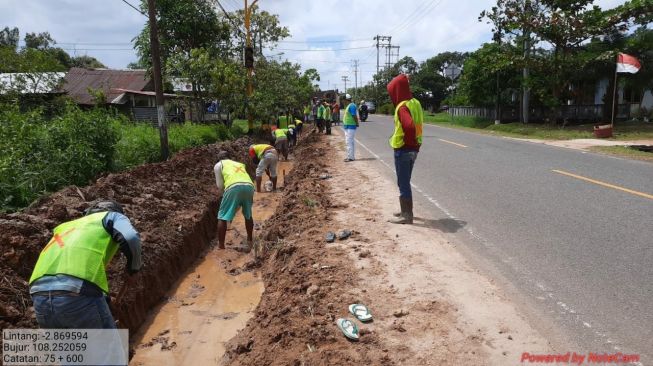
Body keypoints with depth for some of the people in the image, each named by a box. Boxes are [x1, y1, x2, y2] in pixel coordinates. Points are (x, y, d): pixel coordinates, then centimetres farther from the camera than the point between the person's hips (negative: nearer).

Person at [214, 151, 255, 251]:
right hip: (249, 186, 5)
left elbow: (220, 186, 19)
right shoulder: (239, 164, 38)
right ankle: (250, 241, 38)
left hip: (233, 187, -5)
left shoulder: (218, 165, 25)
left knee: (222, 217, 8)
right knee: (248, 215, 26)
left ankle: (221, 246, 9)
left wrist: (223, 197, 37)